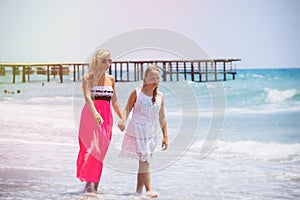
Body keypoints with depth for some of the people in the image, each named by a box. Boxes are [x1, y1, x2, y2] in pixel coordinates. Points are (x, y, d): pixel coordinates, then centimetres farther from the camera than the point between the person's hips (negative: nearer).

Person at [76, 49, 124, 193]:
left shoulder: (111, 79, 15)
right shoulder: (88, 78, -2)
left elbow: (114, 101, 21)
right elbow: (87, 97, -16)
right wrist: (95, 113, -32)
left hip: (106, 116, 5)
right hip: (91, 114, -5)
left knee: (102, 149, 1)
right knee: (94, 146, -17)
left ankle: (94, 185, 6)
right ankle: (89, 181, -17)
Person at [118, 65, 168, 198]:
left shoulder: (160, 97, 5)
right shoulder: (137, 93, -5)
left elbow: (162, 117, 10)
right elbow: (127, 109, 1)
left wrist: (165, 136, 9)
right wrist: (123, 121, -18)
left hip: (152, 132, 4)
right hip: (137, 131, -4)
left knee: (144, 161, 9)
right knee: (144, 159, -14)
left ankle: (139, 190, 17)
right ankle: (148, 190, -17)